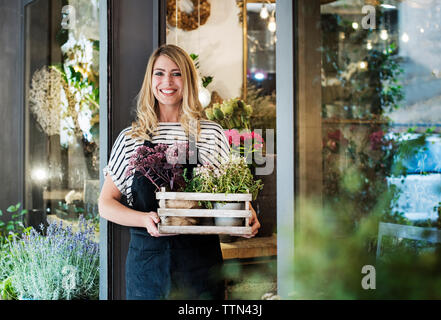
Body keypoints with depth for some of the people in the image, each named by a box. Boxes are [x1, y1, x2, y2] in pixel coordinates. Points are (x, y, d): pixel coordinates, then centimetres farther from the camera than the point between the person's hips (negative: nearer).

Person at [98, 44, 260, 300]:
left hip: (201, 262, 0)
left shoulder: (213, 134, 3)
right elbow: (106, 203, 3)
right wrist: (146, 219, -15)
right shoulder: (130, 139, 3)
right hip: (147, 258, 0)